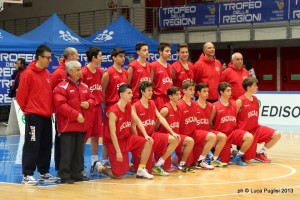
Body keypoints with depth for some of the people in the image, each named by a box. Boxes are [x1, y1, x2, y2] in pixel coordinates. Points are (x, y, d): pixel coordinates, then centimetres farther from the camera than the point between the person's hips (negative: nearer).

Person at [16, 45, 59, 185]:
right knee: (32, 146, -6)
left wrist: (50, 109, 11)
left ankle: (44, 172, 20)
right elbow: (20, 96, -8)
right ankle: (27, 175, -3)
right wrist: (27, 110, 3)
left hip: (47, 115, 7)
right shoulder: (28, 73, -11)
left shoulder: (47, 73, 11)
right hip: (33, 116, -7)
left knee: (46, 146, 11)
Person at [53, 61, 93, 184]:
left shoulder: (84, 86, 14)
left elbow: (91, 99, 22)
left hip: (82, 125, 7)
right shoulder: (62, 87, -8)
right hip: (68, 125, -7)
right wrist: (76, 115, -19)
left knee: (79, 150, 11)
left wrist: (88, 104, -4)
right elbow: (60, 105, -17)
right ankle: (65, 174, 0)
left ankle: (77, 172, 19)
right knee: (67, 151, -6)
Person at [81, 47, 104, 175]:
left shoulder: (100, 71, 10)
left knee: (96, 136, 11)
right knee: (84, 137, -2)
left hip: (97, 106, 7)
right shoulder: (84, 72, -12)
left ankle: (95, 162, 18)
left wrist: (102, 101, 10)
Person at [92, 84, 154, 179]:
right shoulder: (113, 111, -24)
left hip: (127, 138, 7)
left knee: (148, 143, -13)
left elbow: (137, 120, -2)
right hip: (116, 142, -7)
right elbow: (112, 133, -23)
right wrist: (118, 151, -25)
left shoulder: (129, 106, 0)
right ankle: (100, 167, 24)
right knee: (117, 174, -7)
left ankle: (141, 171, -4)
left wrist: (145, 135, -17)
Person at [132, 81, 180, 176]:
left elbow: (161, 118, 7)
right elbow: (133, 126, -13)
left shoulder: (152, 104, 9)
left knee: (175, 139, -9)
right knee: (147, 169, -17)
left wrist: (172, 132, -1)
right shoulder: (135, 106, -12)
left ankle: (158, 165, -1)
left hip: (152, 135, 7)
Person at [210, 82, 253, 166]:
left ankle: (237, 157, -5)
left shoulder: (234, 104, 4)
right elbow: (210, 122, -2)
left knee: (249, 137, -24)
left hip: (233, 131, 4)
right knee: (224, 161, -5)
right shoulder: (216, 106, -8)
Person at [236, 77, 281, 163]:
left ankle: (260, 153, 5)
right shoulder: (240, 101, -15)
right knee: (248, 158, -10)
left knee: (277, 135, -7)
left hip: (256, 128, 7)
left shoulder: (255, 99, 8)